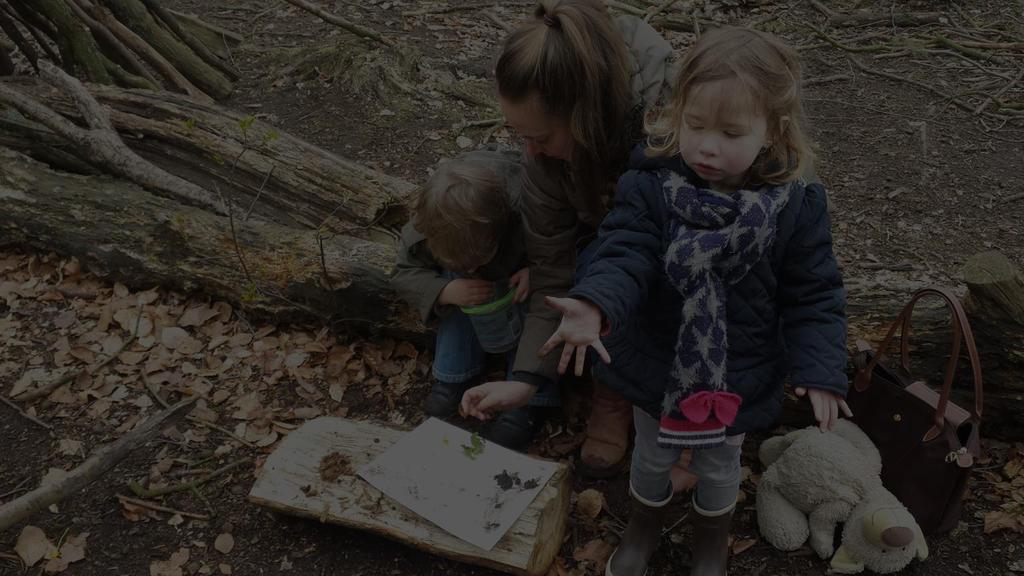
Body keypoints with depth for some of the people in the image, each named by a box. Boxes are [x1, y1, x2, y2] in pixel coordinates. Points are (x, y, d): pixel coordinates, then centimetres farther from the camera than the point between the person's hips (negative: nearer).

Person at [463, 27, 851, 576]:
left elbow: (813, 296, -11)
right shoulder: (650, 185, -20)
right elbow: (625, 253, -31)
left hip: (738, 378, 0)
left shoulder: (795, 206, -19)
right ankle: (644, 524, 58)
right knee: (651, 455, 26)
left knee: (718, 465, 25)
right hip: (656, 364, 0)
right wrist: (595, 305, -51)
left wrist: (820, 371, -21)